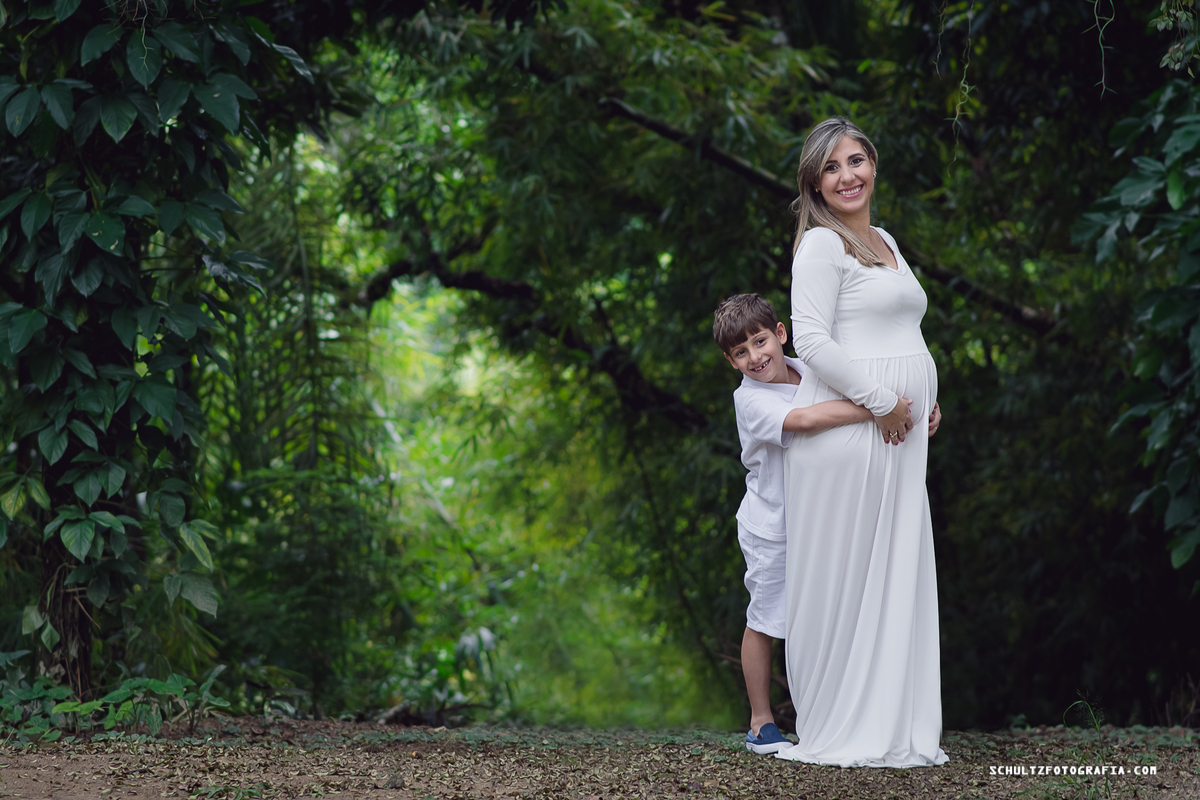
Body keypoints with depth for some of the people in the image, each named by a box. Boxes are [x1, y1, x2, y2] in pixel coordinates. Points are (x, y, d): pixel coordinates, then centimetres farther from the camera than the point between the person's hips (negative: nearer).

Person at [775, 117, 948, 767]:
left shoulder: (885, 242, 21)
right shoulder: (821, 243, -6)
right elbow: (812, 340, -16)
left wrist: (925, 401, 15)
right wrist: (882, 400, -15)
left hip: (897, 437, 9)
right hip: (846, 429, -9)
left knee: (896, 578, 9)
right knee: (843, 578, -5)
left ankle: (891, 726, 15)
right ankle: (840, 731, 2)